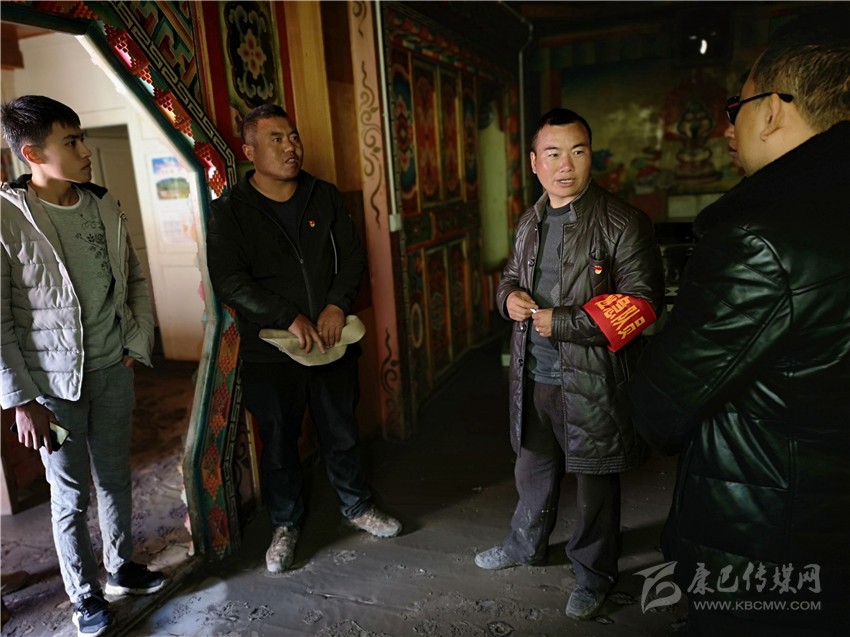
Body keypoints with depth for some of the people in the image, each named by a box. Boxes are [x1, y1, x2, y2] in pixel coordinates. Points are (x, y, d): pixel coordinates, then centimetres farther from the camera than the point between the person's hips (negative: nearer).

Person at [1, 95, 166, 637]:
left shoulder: (104, 206, 0)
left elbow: (135, 277, 11)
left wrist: (138, 342, 4)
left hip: (114, 370, 5)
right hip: (53, 383, -4)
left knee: (116, 478, 18)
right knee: (71, 495, 11)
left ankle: (122, 567, 40)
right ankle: (85, 593, 32)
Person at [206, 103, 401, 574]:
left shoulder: (325, 196, 4)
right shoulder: (230, 211, -6)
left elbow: (352, 255, 3)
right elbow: (229, 281, -14)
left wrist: (336, 306, -13)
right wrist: (289, 317, -21)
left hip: (332, 341, 3)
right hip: (270, 351, -2)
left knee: (341, 434, 17)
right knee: (279, 443, 12)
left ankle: (357, 507, 39)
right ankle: (285, 526, 34)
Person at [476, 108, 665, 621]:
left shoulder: (623, 224, -13)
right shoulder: (530, 222, 8)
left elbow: (642, 302, -17)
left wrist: (560, 323, -21)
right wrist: (510, 296, -3)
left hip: (592, 383, -6)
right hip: (534, 377, 6)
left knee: (596, 483, 12)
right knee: (533, 468, 23)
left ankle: (594, 577, 35)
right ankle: (527, 545, 48)